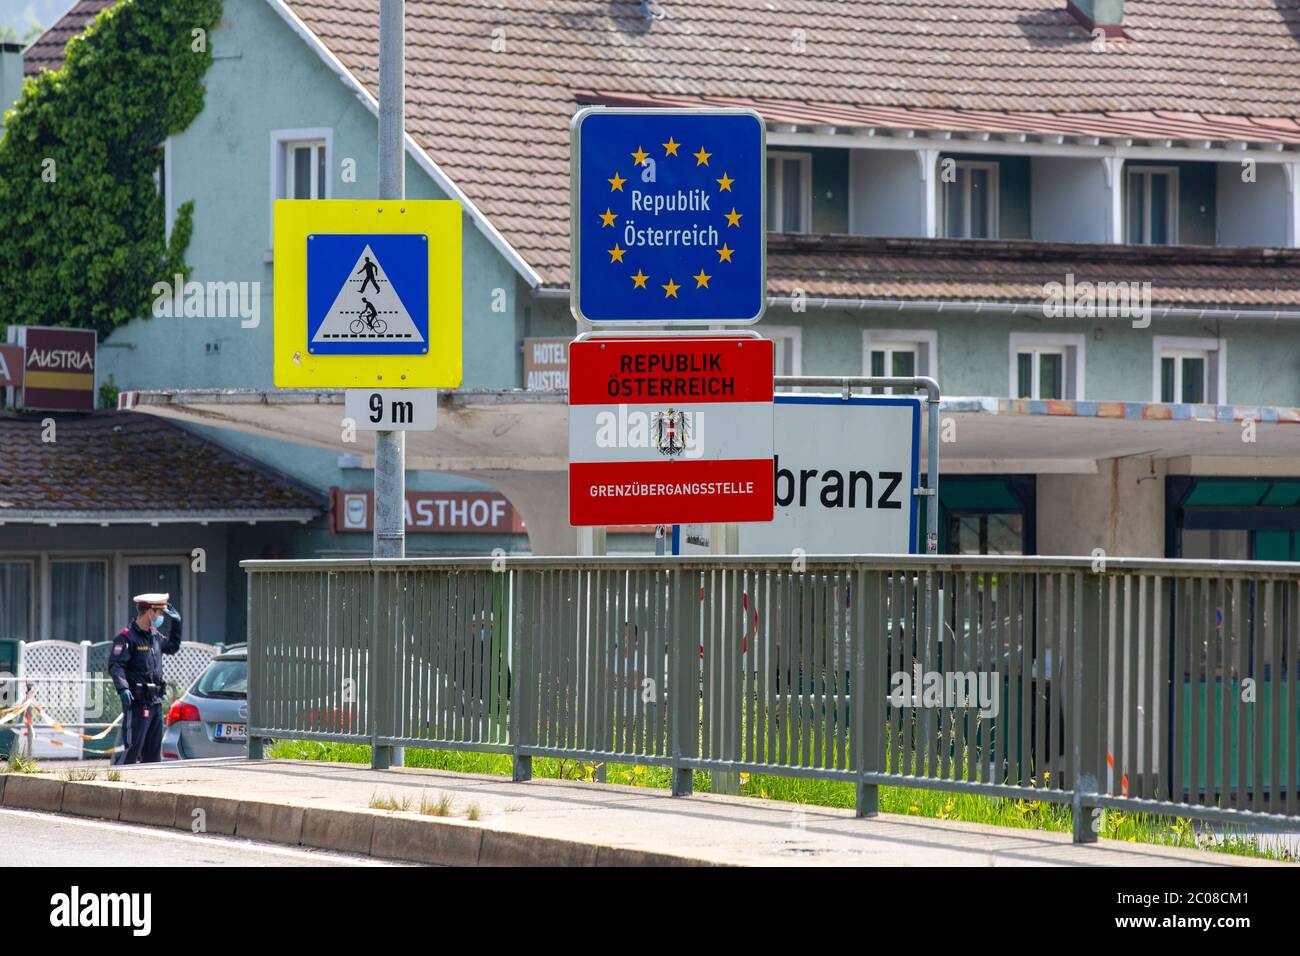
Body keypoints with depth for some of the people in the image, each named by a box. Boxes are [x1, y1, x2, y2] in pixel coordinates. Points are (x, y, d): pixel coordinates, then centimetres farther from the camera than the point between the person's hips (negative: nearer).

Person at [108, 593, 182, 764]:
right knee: (132, 750, -13)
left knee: (153, 752, 12)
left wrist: (176, 623, 26)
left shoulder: (155, 636, 15)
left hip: (156, 703, 8)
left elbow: (172, 647, 35)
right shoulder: (127, 638, -11)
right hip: (137, 703, -8)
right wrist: (123, 688, -34)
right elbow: (115, 665, -20)